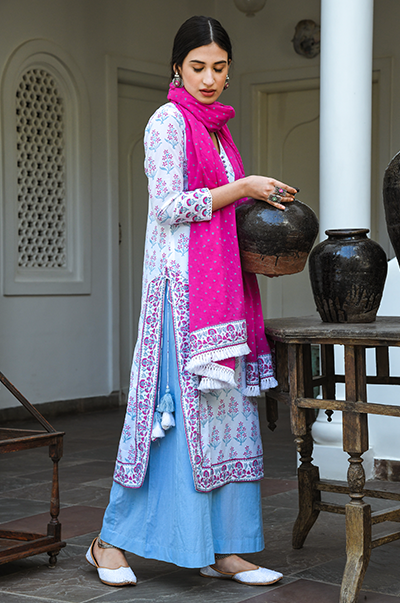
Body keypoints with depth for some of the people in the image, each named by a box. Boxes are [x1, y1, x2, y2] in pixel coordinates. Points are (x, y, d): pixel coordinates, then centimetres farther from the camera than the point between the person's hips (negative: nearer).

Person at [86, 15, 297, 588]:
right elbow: (170, 206, -14)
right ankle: (111, 542, 2)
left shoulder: (216, 129, 20)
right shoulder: (169, 120, -4)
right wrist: (244, 187, -12)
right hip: (181, 284, -8)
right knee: (179, 409, -9)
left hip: (223, 288, 8)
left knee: (228, 413, 5)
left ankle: (224, 549, 9)